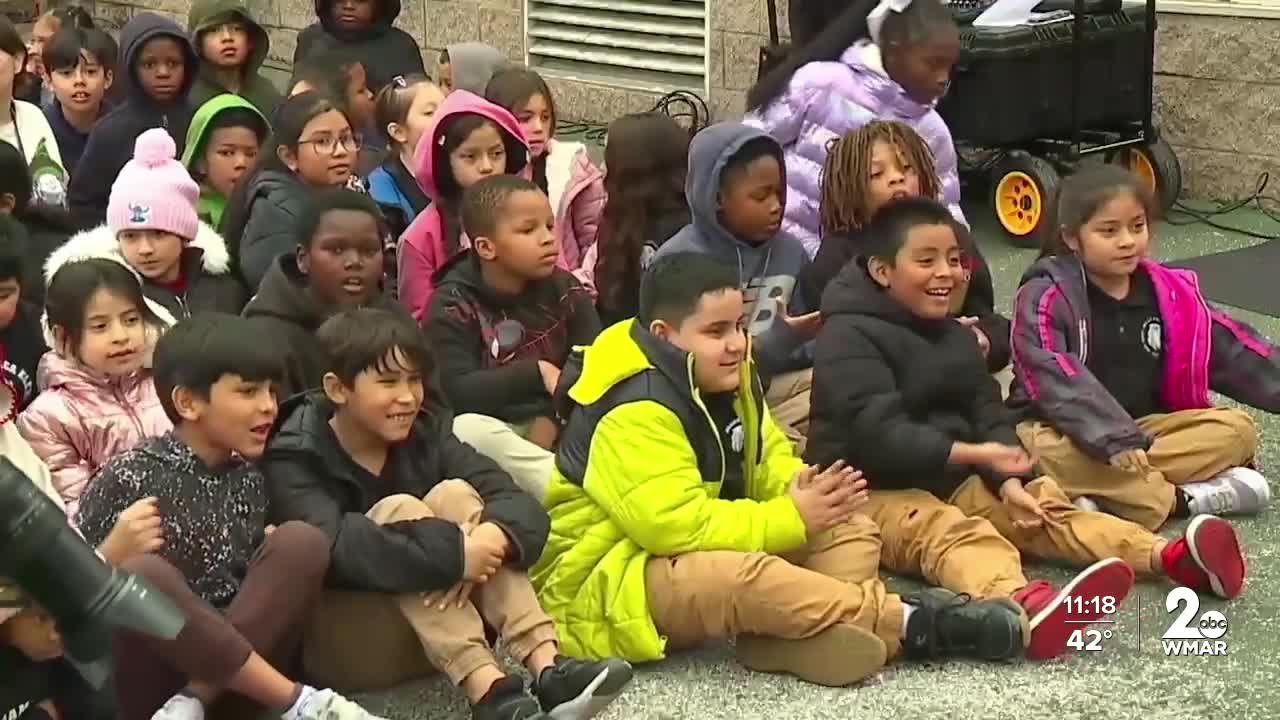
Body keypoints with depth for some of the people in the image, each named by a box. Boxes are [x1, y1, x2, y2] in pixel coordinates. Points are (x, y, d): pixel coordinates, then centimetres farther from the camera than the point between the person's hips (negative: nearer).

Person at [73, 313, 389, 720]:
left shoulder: (248, 478, 8)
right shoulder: (130, 478, -9)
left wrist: (272, 553, -3)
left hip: (226, 672, 5)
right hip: (144, 682, -5)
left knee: (302, 542, -11)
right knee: (140, 574, -32)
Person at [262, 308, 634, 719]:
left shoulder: (425, 431, 2)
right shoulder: (296, 458, -12)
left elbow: (522, 507, -10)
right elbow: (334, 549, -32)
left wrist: (492, 540, -33)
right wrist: (452, 554, -35)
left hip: (437, 611, 5)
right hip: (337, 631, -4)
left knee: (455, 494, -17)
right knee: (397, 510, -25)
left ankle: (547, 668, -32)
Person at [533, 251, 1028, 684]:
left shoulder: (728, 380, 5)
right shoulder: (637, 411, -25)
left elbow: (768, 463, 14)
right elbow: (675, 525, -32)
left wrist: (801, 491, -12)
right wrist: (791, 519, -23)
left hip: (703, 554, 10)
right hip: (604, 587, -10)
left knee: (851, 530, 0)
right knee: (742, 575, -39)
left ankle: (787, 640, -31)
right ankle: (913, 623, -30)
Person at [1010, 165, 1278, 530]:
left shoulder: (1169, 293, 5)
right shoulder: (1046, 298, -13)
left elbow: (1230, 348, 6)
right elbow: (1057, 379, -26)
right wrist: (1115, 439, -37)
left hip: (1146, 426, 5)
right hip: (1070, 430, -5)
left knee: (1237, 429, -14)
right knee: (1046, 452, -38)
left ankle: (1107, 494, -28)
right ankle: (1186, 499, -31)